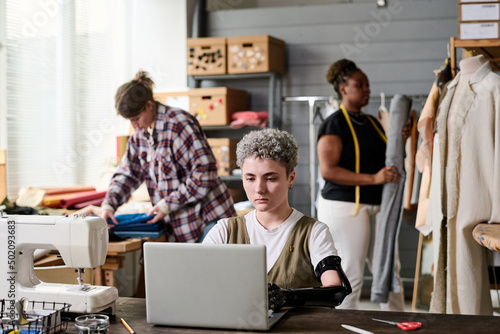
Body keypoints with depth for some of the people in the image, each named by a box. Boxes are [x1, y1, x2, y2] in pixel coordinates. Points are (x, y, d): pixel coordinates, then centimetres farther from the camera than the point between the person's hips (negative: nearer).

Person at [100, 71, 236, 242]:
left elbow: (204, 173, -18)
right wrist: (108, 204, -3)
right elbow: (126, 174, 15)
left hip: (207, 216, -7)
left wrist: (168, 204, -16)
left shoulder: (179, 123, -15)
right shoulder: (139, 135, 10)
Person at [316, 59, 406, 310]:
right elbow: (327, 170, -19)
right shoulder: (334, 124, -9)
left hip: (376, 205, 8)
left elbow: (383, 158, 26)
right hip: (345, 207, -8)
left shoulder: (372, 123, 16)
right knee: (351, 275, -2)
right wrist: (374, 178, -24)